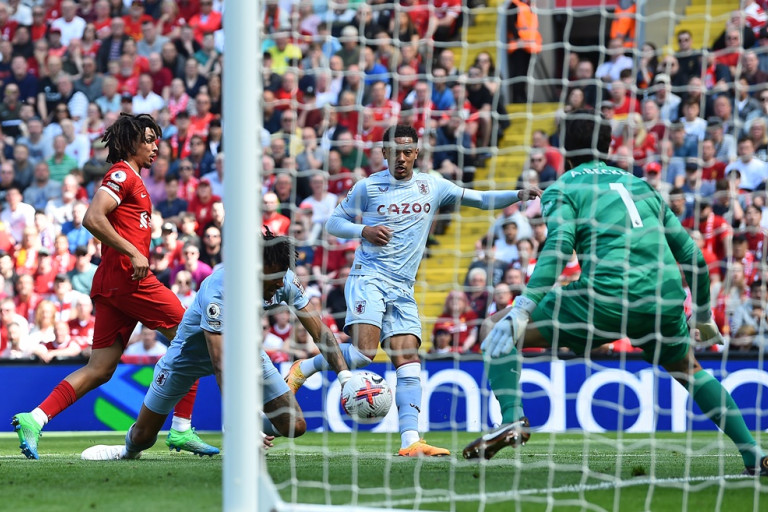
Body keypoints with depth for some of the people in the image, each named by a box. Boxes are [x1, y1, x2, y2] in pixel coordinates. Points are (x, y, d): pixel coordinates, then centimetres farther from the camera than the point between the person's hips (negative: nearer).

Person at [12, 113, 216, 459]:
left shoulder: (129, 178, 24)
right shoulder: (123, 175, -6)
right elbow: (93, 219, -19)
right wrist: (133, 253, -20)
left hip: (111, 284, 9)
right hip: (128, 277, -9)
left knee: (99, 370, 4)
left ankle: (34, 420, -5)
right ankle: (181, 429, -1)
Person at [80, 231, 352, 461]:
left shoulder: (284, 280, -25)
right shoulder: (218, 291, -41)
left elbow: (319, 329, -16)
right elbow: (220, 364, -45)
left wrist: (345, 373, -29)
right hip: (192, 349, -4)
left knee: (295, 427, -11)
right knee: (143, 436, 3)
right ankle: (129, 449, 41)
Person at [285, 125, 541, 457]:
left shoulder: (432, 187, 11)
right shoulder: (368, 187, 3)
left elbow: (481, 200, 12)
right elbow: (334, 222, 9)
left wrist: (519, 195, -4)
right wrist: (364, 231, -10)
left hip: (402, 290, 4)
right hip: (368, 278, -4)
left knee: (408, 358, -8)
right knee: (363, 351, -22)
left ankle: (410, 442, -15)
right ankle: (303, 369, 3)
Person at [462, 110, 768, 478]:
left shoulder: (562, 190, 9)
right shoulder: (640, 185, 24)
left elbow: (558, 248, -11)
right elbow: (692, 256, 24)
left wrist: (522, 308, -18)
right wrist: (704, 315, 36)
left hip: (605, 301, -5)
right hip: (664, 301, 5)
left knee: (496, 330, 8)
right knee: (689, 371, 33)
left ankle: (512, 420, -14)